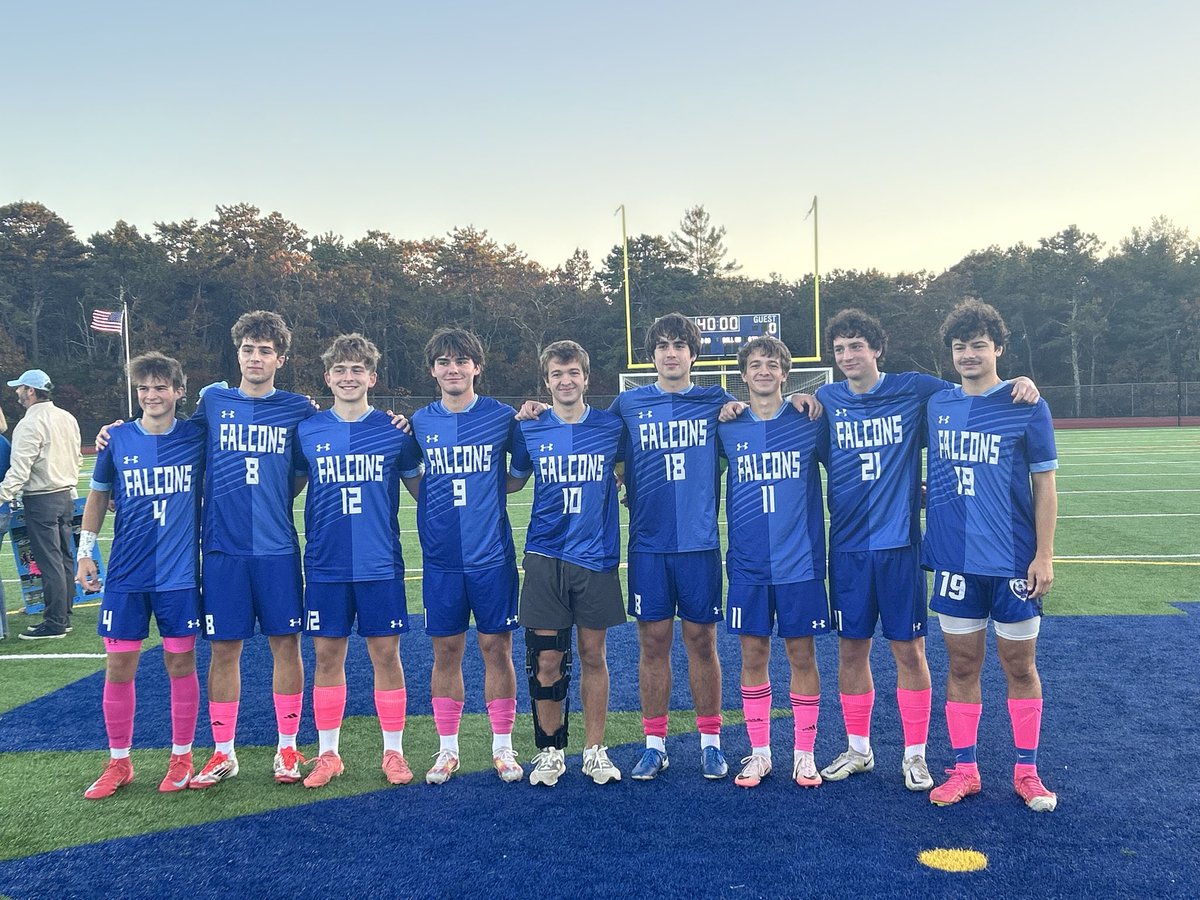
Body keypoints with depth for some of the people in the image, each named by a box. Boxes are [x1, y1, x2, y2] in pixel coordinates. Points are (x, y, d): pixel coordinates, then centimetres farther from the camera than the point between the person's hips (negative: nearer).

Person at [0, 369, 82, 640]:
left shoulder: (30, 424, -15)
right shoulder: (68, 418, 9)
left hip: (41, 500, -8)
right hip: (66, 495, 8)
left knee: (49, 562, -4)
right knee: (65, 558, 12)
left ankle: (55, 623, 1)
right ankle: (64, 617, 19)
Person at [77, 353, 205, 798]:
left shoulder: (197, 437, -3)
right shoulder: (117, 439, 1)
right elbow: (98, 496, 10)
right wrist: (85, 553, 6)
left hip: (181, 573, -1)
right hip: (126, 574, 1)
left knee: (181, 664, 5)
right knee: (118, 668, 5)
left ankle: (181, 758, 21)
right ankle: (118, 763, 21)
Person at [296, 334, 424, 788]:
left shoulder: (394, 430, 1)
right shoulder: (307, 431, 4)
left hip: (380, 564, -1)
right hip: (325, 565, 1)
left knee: (386, 654, 4)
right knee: (327, 656, 7)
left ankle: (394, 752, 18)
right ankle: (328, 754, 22)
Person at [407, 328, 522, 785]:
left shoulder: (502, 417, 0)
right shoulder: (419, 422, 5)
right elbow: (416, 486, 13)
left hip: (492, 555, -1)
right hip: (441, 558, 2)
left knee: (496, 648, 4)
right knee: (446, 652, 8)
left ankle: (503, 747, 19)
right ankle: (447, 749, 21)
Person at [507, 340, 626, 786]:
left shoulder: (611, 426, 2)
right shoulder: (530, 431, 3)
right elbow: (512, 482, 15)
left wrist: (619, 481, 1)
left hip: (597, 557, 0)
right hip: (546, 558, 0)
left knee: (593, 655, 8)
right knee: (546, 660, 2)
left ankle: (595, 751, 21)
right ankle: (549, 751, 18)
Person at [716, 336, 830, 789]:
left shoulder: (809, 422, 0)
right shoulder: (727, 428, 3)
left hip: (800, 561, -1)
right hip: (748, 564, 1)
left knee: (802, 655, 5)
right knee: (753, 656, 7)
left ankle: (805, 754, 19)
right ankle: (759, 753, 21)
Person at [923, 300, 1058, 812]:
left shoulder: (1027, 407, -4)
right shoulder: (936, 405, 5)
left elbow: (1044, 486, -4)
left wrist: (1044, 556, -8)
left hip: (1013, 563, -2)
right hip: (954, 561, 3)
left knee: (1020, 667, 8)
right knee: (962, 666, 9)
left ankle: (1026, 771, 23)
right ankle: (964, 770, 21)